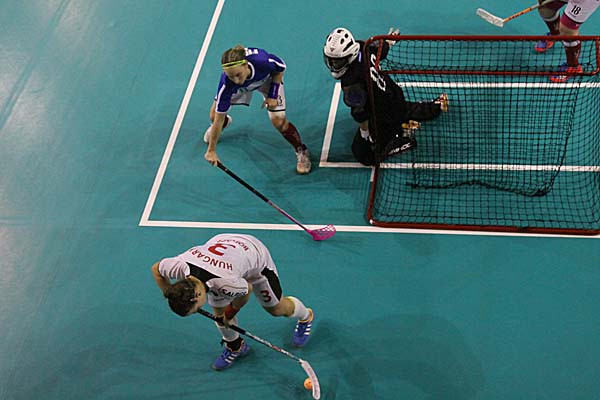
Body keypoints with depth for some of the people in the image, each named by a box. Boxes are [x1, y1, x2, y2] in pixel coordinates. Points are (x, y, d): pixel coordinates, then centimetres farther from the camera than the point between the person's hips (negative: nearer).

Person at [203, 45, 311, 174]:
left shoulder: (264, 61, -45)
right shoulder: (226, 83, -41)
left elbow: (281, 68, -17)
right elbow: (218, 117, -32)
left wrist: (273, 95, -21)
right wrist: (211, 151, -28)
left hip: (268, 79, -1)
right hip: (242, 87, 1)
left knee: (278, 121, -15)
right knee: (214, 116, 3)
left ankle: (301, 151, 12)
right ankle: (225, 122, 44)